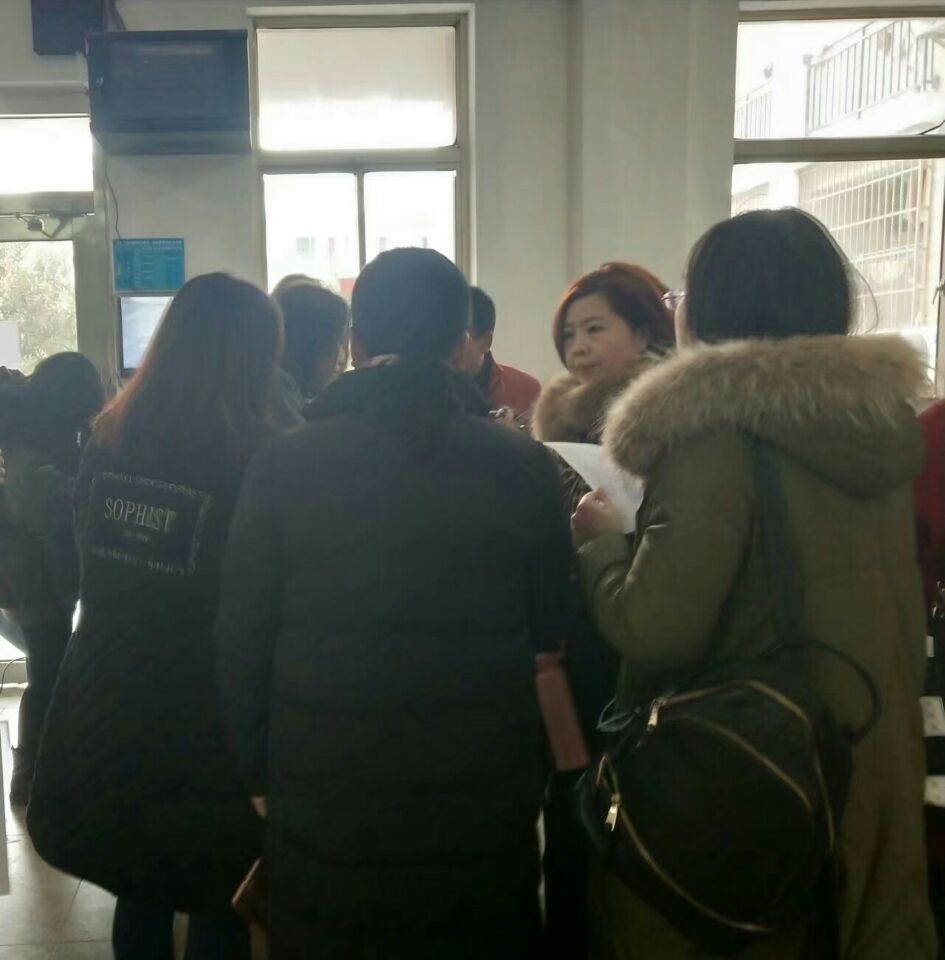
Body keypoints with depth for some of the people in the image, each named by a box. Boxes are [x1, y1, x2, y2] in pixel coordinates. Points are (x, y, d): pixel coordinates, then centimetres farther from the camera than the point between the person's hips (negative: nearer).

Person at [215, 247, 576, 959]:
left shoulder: (285, 465, -9)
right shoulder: (525, 467, -7)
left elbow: (241, 641, -3)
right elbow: (552, 627, 5)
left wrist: (259, 772, 9)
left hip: (323, 796, 0)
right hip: (484, 796, 1)